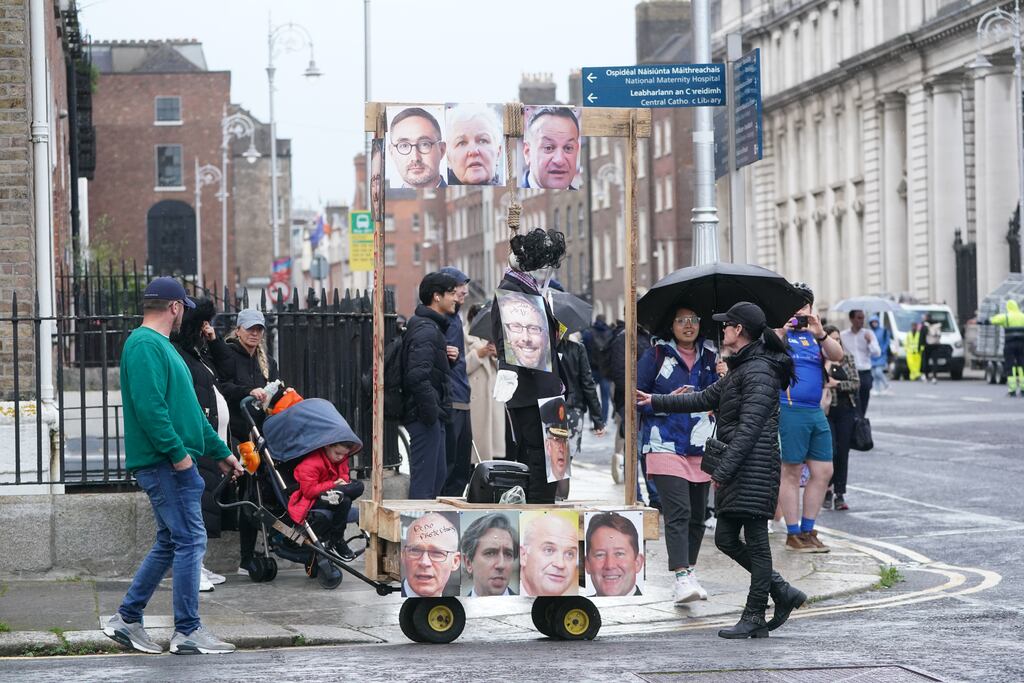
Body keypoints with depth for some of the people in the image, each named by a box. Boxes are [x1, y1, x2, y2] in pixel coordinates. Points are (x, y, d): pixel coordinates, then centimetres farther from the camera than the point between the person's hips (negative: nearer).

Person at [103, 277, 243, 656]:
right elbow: (149, 406, -23)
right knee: (190, 540, -7)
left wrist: (220, 451, 28)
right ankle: (188, 632, -3)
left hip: (173, 463, 11)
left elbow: (188, 408, 26)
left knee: (170, 543, 14)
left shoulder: (160, 346, 21)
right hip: (164, 463, -11)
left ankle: (127, 618, 18)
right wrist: (177, 452, -23)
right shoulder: (145, 345, -12)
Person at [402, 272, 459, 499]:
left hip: (432, 417, 11)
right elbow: (418, 376, -25)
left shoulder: (433, 327, 18)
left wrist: (448, 358, 6)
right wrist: (431, 413, -21)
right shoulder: (426, 330, -16)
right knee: (424, 480, -8)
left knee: (439, 474, 17)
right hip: (424, 417, -11)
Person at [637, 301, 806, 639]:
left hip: (754, 469, -10)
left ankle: (754, 618, -2)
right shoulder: (739, 369, 20)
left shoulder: (758, 371, -12)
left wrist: (723, 470, -22)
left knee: (755, 539, -5)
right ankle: (782, 591, 16)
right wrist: (656, 401, 31)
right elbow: (705, 398, 30)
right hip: (737, 471, 10)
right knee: (726, 538, 9)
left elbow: (749, 427, -19)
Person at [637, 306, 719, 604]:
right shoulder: (656, 356, 2)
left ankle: (689, 571, 24)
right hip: (666, 446, -5)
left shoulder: (709, 359, 14)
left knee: (697, 514, 9)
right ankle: (682, 578, -22)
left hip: (701, 449, 5)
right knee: (678, 512, -16)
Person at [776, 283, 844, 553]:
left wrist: (820, 335, -15)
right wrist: (781, 333, -24)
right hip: (789, 411, -7)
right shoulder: (778, 333, 0)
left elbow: (837, 356, 0)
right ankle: (793, 534, 3)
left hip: (816, 412, 7)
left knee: (823, 472, 7)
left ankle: (807, 530, 17)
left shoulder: (815, 335, 15)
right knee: (791, 472, -3)